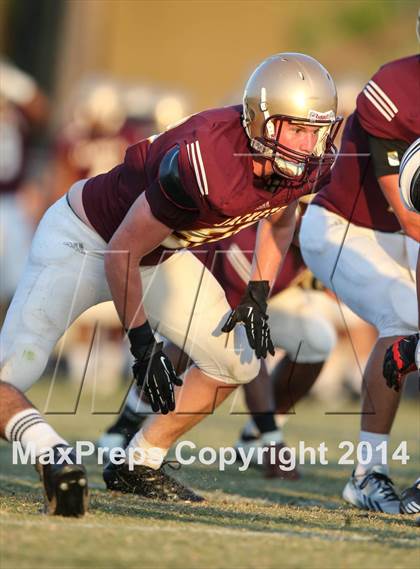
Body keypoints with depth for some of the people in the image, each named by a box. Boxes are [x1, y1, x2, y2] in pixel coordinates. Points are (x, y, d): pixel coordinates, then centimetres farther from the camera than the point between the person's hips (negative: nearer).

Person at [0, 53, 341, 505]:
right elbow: (122, 251, -27)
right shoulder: (203, 164, -39)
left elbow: (278, 218, 11)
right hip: (85, 241, -8)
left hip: (160, 255, 8)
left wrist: (258, 293, -1)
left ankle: (136, 466, 11)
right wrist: (143, 345, -21)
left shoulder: (308, 164, -16)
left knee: (238, 363, 2)